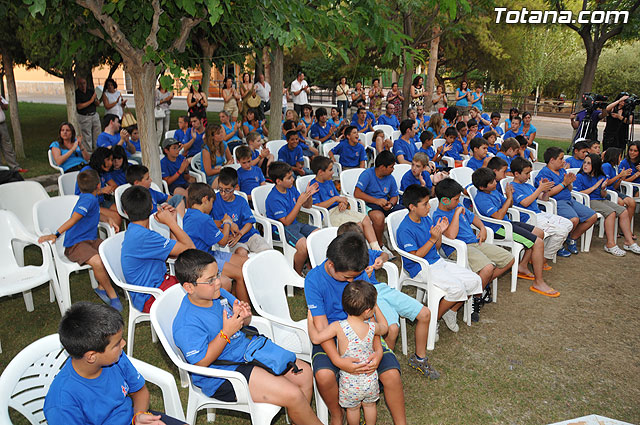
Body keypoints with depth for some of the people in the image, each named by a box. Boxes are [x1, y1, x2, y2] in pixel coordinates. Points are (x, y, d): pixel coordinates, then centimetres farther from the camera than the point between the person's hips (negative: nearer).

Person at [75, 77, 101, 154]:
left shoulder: (91, 91, 8)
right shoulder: (76, 93, -6)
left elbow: (98, 104, 10)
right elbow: (79, 106, -15)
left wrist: (95, 100, -12)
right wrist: (91, 101, -12)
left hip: (95, 115, 5)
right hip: (84, 117, -5)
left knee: (97, 136, 8)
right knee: (86, 138, -1)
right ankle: (88, 153, 6)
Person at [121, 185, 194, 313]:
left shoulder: (133, 231, 8)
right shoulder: (143, 237, -24)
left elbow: (175, 252, 9)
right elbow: (190, 249, -22)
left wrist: (172, 223, -1)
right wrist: (171, 222, -13)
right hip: (150, 299, -9)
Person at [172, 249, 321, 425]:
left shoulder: (219, 294, 0)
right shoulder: (186, 325, -23)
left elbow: (244, 323, 13)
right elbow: (201, 362, -23)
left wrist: (244, 316, -11)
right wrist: (226, 333, -26)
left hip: (246, 350, 9)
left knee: (305, 373, 3)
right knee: (292, 395, -17)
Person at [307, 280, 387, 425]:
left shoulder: (338, 327, -26)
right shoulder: (372, 327, -18)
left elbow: (315, 338, -18)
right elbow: (384, 328, 7)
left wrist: (310, 320, -2)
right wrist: (376, 309, 17)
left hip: (349, 381, -2)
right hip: (370, 379, 2)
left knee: (352, 409, 25)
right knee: (369, 405, 29)